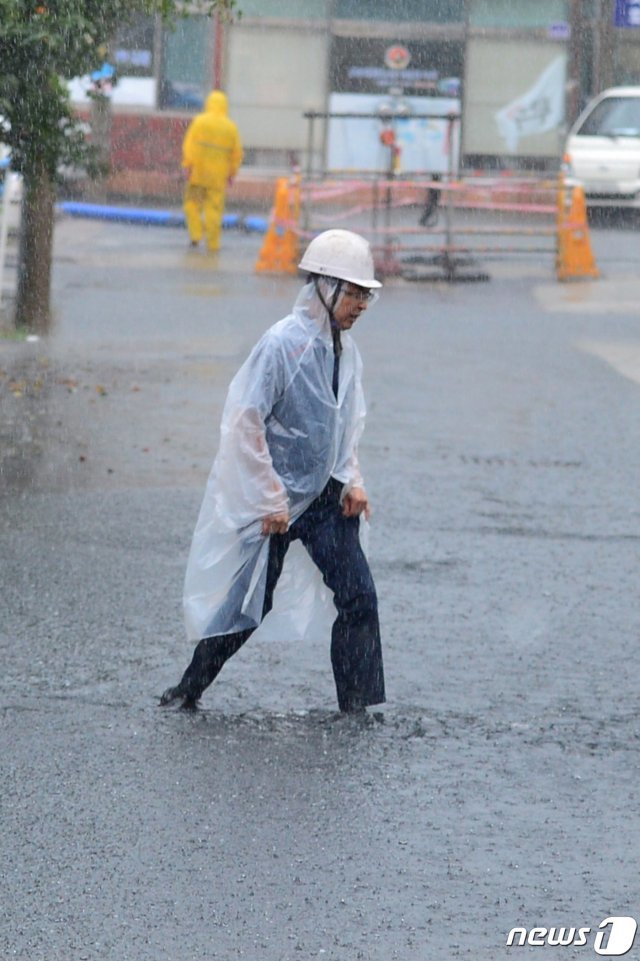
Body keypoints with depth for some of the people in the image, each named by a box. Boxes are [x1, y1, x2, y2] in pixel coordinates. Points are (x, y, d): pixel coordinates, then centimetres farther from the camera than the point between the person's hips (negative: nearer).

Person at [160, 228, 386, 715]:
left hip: (327, 497, 6)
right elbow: (247, 422, -18)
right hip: (275, 500, -6)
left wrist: (352, 481, 5)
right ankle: (189, 688, 21)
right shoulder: (281, 344, -18)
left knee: (359, 598, -3)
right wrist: (271, 501, -17)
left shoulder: (346, 350, 4)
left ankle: (357, 709, 2)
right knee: (251, 602, 3)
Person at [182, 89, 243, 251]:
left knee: (193, 203, 12)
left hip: (197, 172, -1)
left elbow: (189, 145, -9)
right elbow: (237, 153, 5)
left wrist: (187, 165, -7)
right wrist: (232, 173, 14)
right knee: (214, 207, 4)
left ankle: (196, 235, 0)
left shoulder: (199, 121, -3)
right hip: (219, 175, 1)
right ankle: (213, 242, 3)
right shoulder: (231, 127, 3)